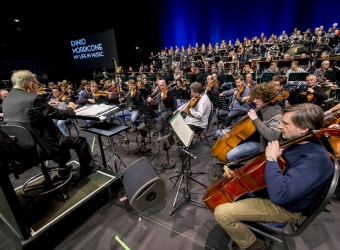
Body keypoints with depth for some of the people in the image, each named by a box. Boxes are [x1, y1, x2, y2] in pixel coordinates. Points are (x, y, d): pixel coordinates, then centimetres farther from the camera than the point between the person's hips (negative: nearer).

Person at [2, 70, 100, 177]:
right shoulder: (34, 99, -21)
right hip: (40, 146, -9)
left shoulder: (7, 100, 6)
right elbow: (60, 115, -14)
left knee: (63, 137, 30)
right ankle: (87, 168, 22)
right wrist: (70, 108, 5)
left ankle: (63, 168, 39)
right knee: (81, 141, 4)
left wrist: (47, 106, 19)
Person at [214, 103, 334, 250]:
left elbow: (278, 195, -43)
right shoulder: (300, 141, -6)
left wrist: (271, 158, -34)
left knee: (221, 213, -17)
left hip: (282, 207, -9)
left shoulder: (315, 160, -33)